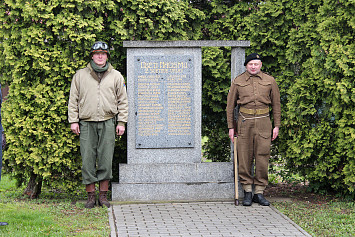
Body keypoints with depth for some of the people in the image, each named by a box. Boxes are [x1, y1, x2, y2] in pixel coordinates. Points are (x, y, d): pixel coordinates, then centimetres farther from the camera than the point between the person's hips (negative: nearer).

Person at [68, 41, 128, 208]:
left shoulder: (116, 76, 11)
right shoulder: (80, 75, 10)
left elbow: (122, 101, 12)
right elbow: (73, 100, 10)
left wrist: (121, 122, 4)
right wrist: (73, 121, 2)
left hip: (108, 123, 0)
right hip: (86, 123, 0)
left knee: (106, 160, -1)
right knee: (88, 160, -2)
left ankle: (103, 195, 9)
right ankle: (91, 195, 6)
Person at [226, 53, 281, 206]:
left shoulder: (270, 81, 7)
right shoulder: (238, 82, 6)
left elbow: (276, 104, 11)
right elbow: (230, 105, 9)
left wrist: (277, 126, 6)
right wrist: (231, 126, 5)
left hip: (263, 123, 0)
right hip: (244, 122, 0)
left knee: (262, 157, -1)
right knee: (244, 158, 0)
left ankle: (259, 192, 8)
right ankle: (247, 192, 10)